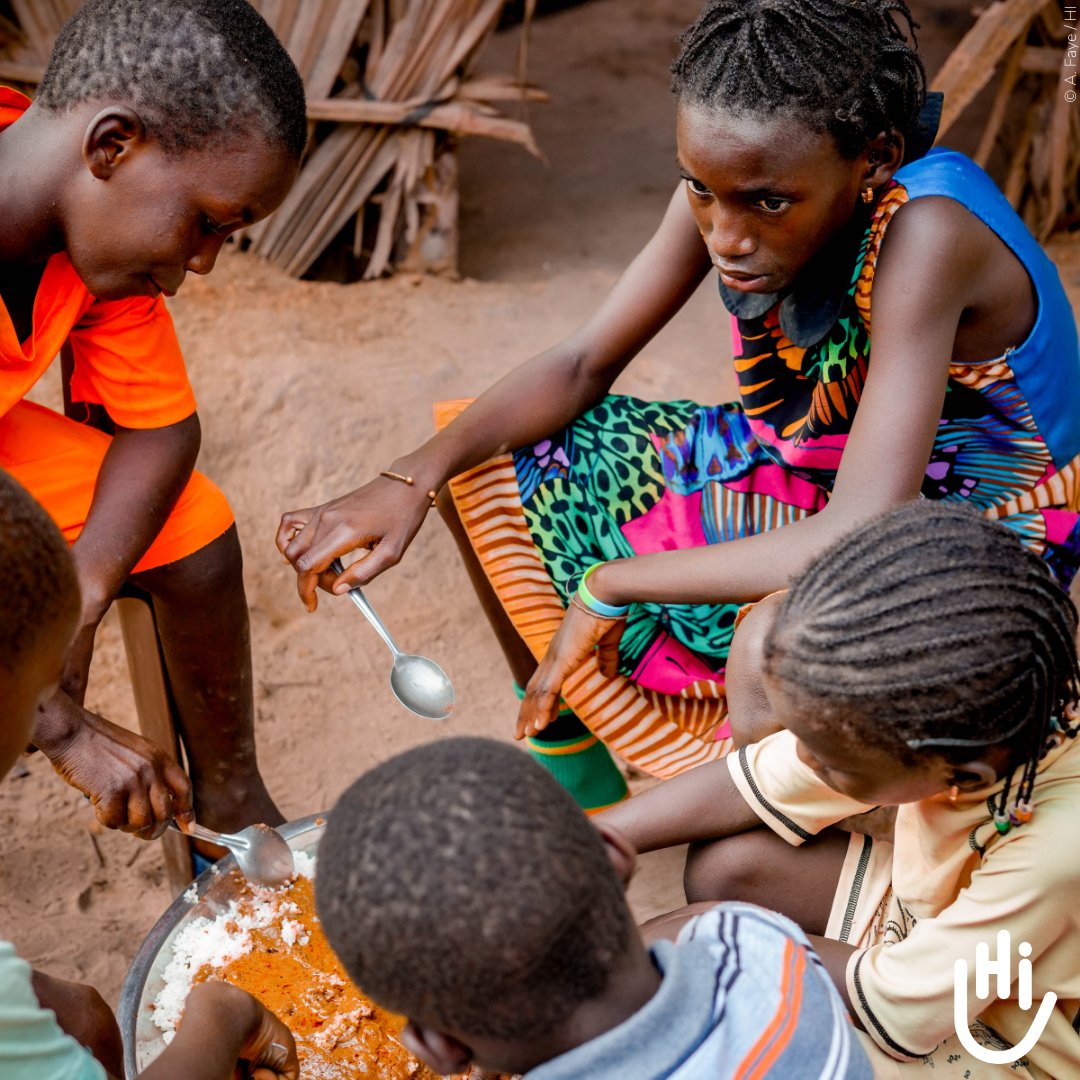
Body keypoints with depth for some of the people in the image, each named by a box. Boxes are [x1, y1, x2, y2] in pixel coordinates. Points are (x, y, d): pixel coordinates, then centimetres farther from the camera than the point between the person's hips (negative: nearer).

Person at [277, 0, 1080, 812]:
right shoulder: (733, 184, -14)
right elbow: (584, 364, -6)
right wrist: (410, 480, -21)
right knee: (489, 461, 2)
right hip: (801, 483, 7)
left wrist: (612, 584, -31)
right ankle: (571, 780, 19)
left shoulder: (924, 234, -35)